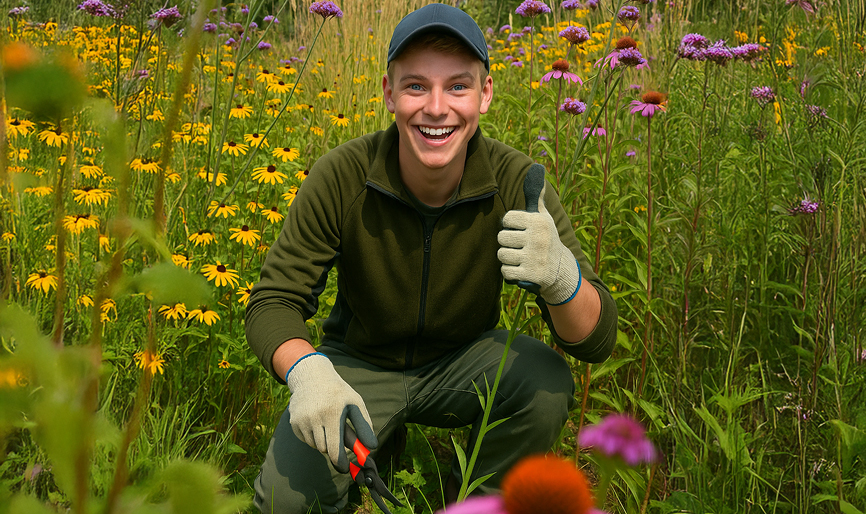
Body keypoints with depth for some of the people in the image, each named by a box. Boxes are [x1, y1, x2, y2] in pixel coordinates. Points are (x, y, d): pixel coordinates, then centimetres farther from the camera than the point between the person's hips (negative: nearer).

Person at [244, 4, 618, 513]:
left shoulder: (517, 182, -22)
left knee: (548, 383, -29)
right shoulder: (341, 177, -23)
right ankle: (381, 446, 10)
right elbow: (274, 303, -16)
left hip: (462, 364, 1)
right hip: (360, 365, -1)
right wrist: (307, 370, -40)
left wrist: (562, 275, -47)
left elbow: (598, 340, -23)